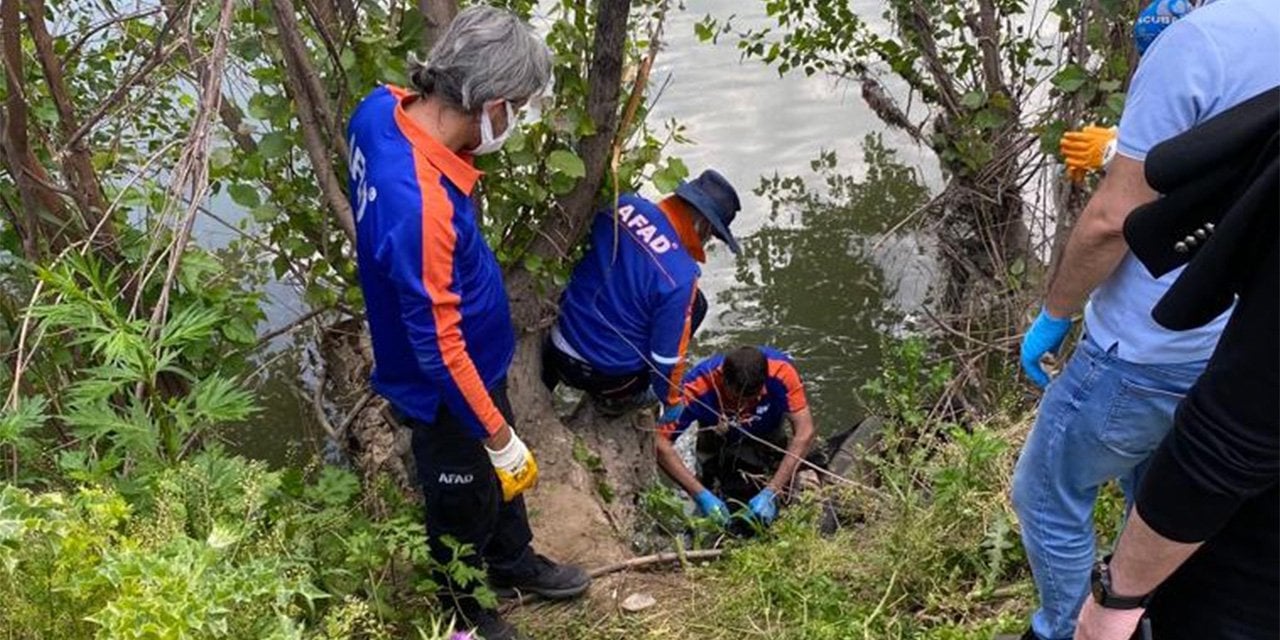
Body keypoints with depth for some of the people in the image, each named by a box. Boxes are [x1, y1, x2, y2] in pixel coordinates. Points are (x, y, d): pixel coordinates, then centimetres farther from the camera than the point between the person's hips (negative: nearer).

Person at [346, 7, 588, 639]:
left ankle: (512, 560, 59)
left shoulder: (382, 108, -15)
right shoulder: (420, 205, -41)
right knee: (462, 503, 20)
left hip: (477, 355, 8)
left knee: (502, 472, 31)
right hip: (445, 387, -8)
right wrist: (499, 435, -21)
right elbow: (437, 347, -32)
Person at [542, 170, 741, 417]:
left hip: (557, 352, 6)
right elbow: (667, 355, -16)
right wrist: (671, 403, 4)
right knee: (695, 303, 7)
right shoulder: (679, 278, -26)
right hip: (608, 377, -6)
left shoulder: (621, 205, -11)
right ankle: (621, 396, 15)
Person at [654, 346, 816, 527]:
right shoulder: (698, 386, -37)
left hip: (768, 441, 1)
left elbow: (805, 432, -34)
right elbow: (662, 445, -33)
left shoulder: (781, 371, -35)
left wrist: (770, 492, -40)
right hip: (719, 447, -1)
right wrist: (702, 496, -40)